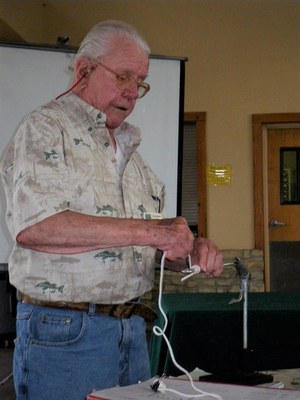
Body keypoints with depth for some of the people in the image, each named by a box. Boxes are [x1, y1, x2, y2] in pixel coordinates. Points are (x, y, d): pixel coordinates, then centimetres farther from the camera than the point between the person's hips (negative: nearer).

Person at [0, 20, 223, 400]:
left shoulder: (128, 147, 18)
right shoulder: (45, 129, -6)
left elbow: (157, 237, 24)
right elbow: (33, 226, -24)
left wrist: (192, 247, 0)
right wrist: (145, 231, -24)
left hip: (131, 328, 8)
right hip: (64, 333, -7)